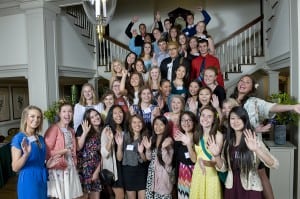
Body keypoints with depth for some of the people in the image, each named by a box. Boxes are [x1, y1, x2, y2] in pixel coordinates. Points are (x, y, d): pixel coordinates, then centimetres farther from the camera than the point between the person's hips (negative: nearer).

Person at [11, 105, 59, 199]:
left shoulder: (40, 138, 6)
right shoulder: (18, 138, -12)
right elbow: (15, 168, -13)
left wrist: (47, 165, -2)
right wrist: (26, 154, -29)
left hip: (42, 180, 6)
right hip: (28, 181, -6)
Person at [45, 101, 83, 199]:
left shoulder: (71, 130, 10)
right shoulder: (53, 129, -13)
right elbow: (47, 152, -16)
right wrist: (64, 151, -14)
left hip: (71, 168, 7)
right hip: (58, 169, -7)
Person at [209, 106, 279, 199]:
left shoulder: (254, 141, -11)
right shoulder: (228, 142, 0)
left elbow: (274, 164, -20)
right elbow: (223, 168, 3)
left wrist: (256, 149, -35)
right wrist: (216, 155, -15)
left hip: (251, 190, -3)